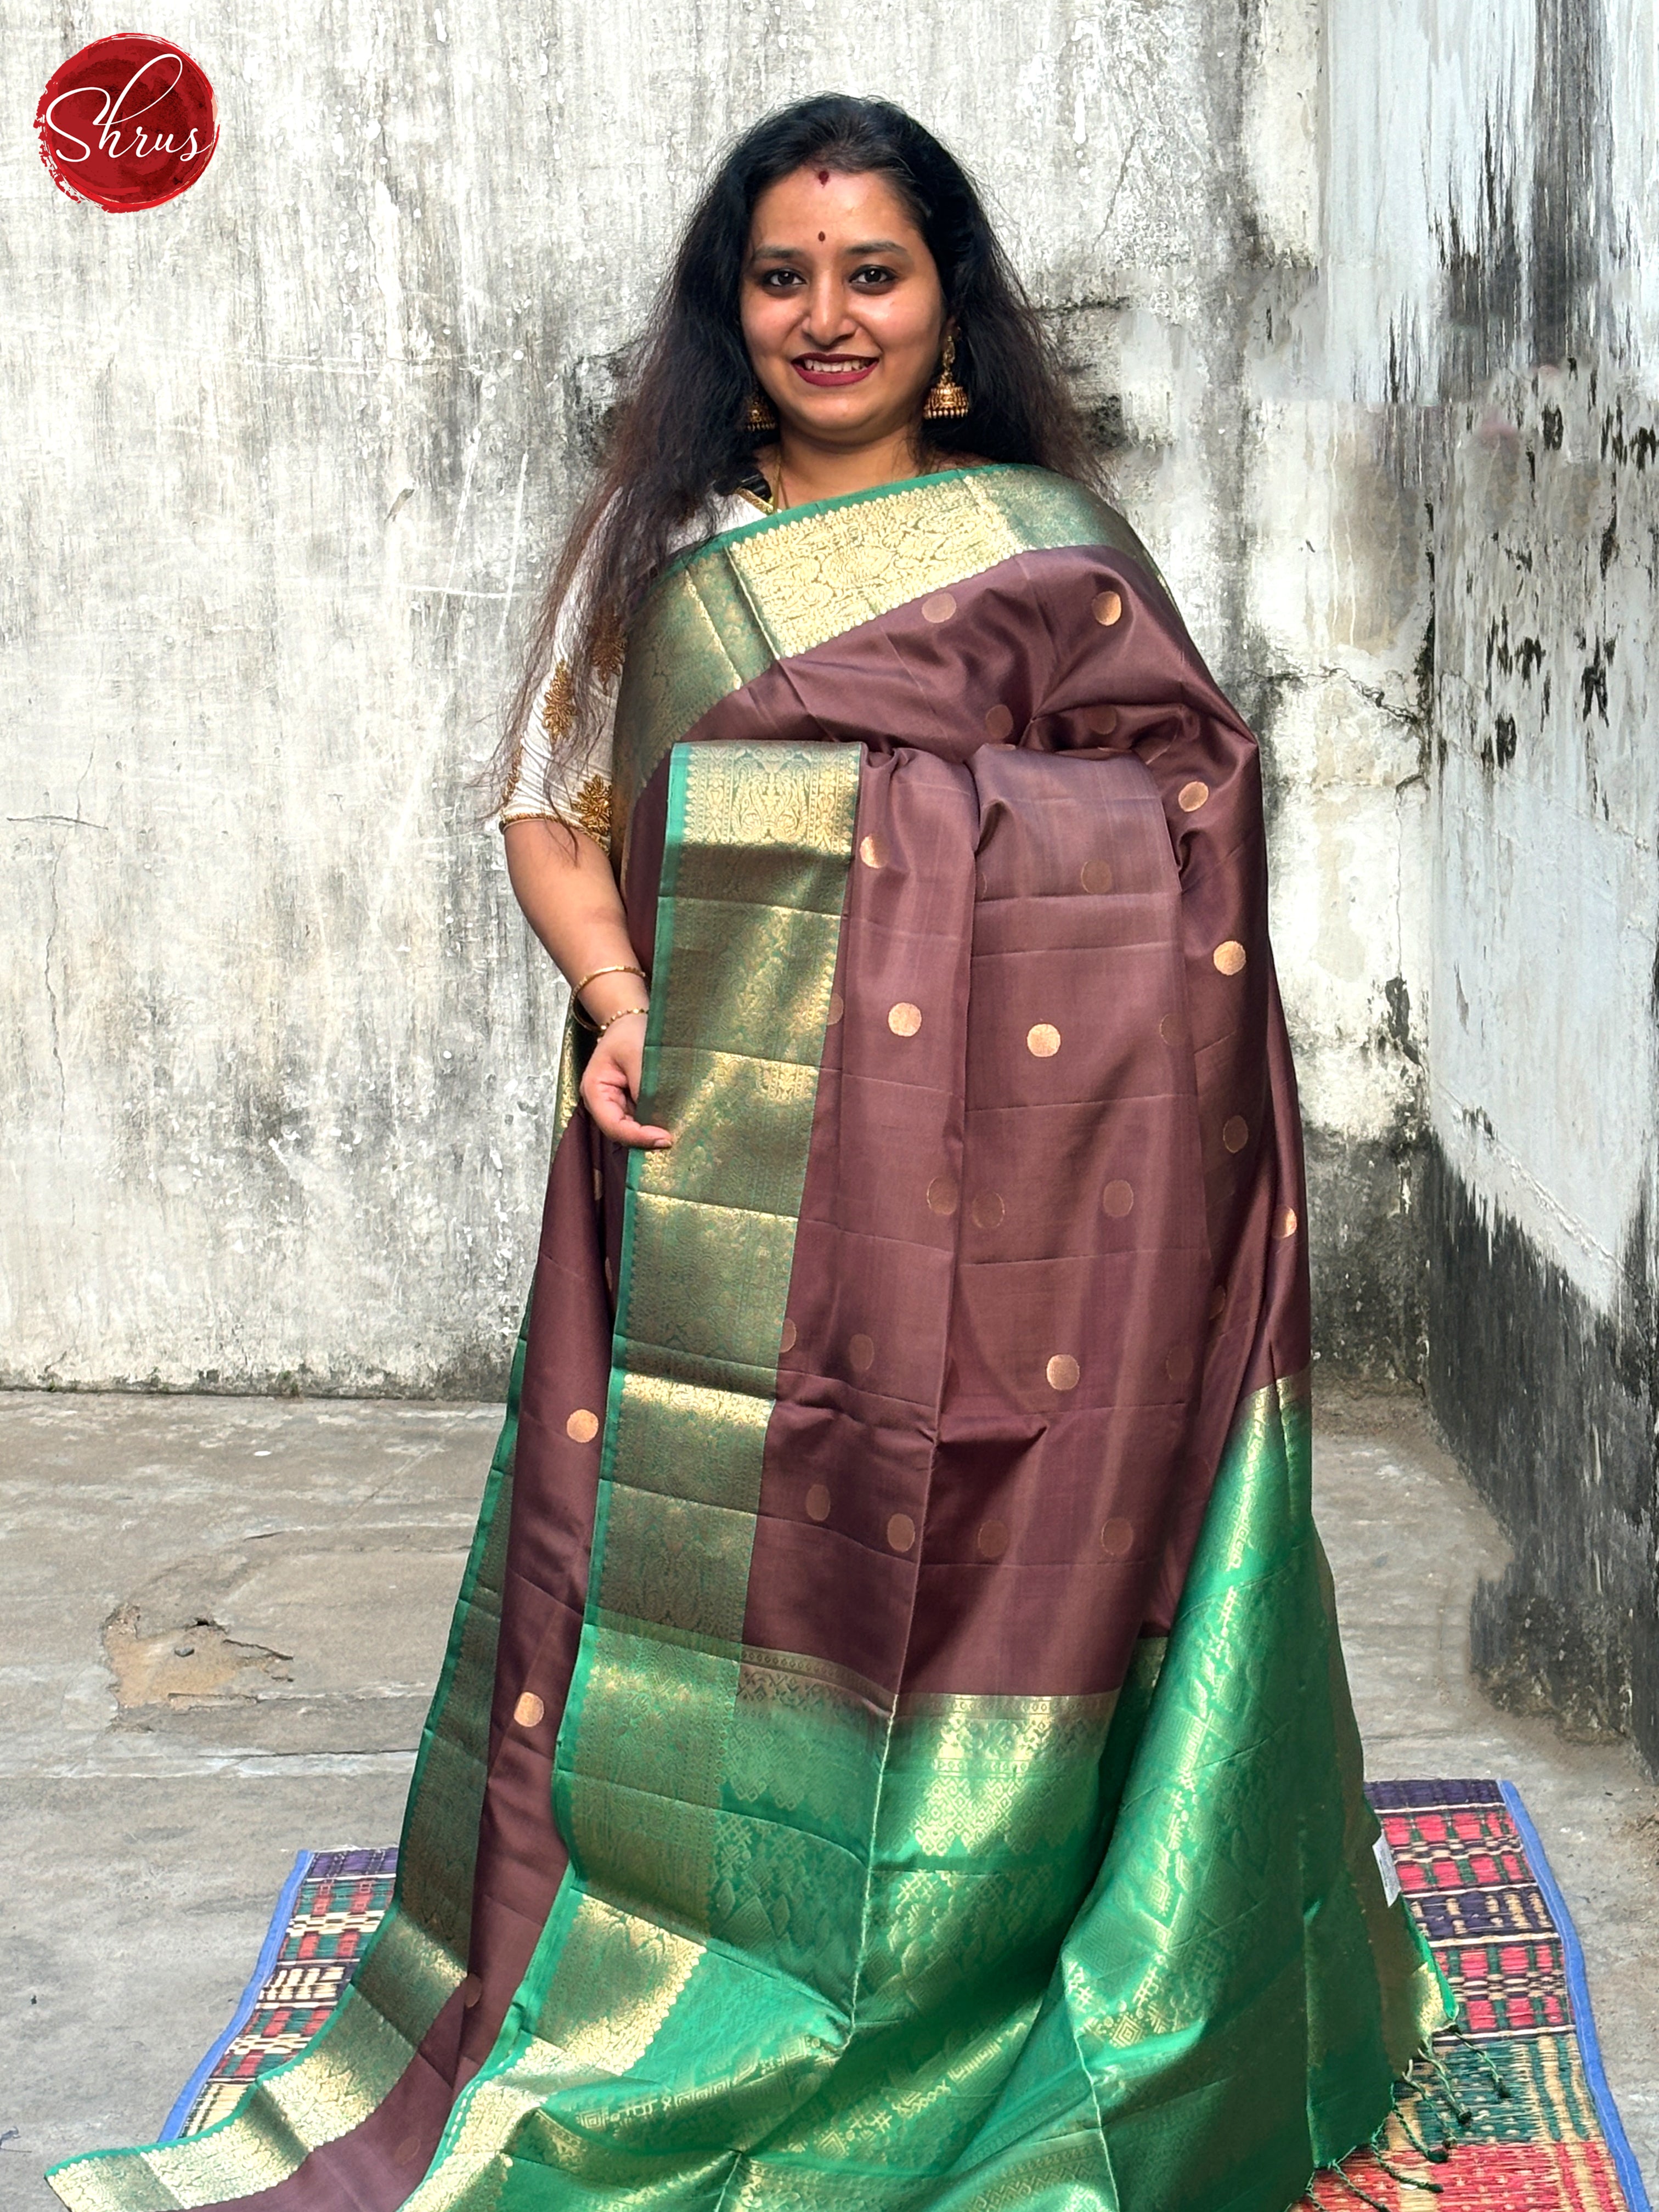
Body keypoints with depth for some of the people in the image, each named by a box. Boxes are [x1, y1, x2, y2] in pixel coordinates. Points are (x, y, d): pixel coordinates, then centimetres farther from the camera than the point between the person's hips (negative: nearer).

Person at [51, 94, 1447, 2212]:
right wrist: (618, 1001, -6)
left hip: (970, 1160, -2)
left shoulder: (1042, 543, 7)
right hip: (713, 1160, 2)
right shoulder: (652, 539, 13)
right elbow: (552, 809, 12)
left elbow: (1189, 811, 4)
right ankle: (642, 2020, 18)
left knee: (961, 1548, 0)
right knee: (686, 1565, 3)